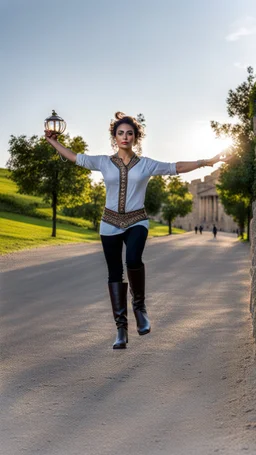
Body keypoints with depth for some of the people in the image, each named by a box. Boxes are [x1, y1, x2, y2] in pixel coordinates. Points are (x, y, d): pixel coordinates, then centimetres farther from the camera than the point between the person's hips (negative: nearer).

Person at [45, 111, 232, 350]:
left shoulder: (146, 164, 3)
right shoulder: (104, 162, 5)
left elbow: (177, 167, 5)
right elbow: (75, 157, 12)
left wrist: (206, 162, 1)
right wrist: (53, 141, 15)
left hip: (137, 221, -2)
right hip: (111, 223, 2)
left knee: (133, 259, -31)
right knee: (115, 273, 3)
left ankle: (139, 305, -6)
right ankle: (121, 328, 11)